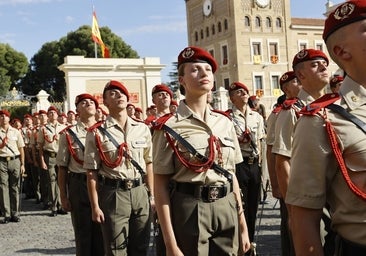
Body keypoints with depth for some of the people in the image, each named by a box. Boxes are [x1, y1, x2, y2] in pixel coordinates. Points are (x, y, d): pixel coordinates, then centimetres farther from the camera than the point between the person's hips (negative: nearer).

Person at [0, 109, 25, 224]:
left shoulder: (16, 132, 10)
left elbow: (21, 149, 11)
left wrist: (22, 164, 6)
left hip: (15, 160, 1)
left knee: (15, 187, 3)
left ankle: (15, 213, 10)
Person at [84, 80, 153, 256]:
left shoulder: (143, 129, 7)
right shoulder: (96, 133, -5)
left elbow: (148, 164, 12)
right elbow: (92, 172, -6)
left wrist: (152, 195, 9)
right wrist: (95, 206, -9)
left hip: (140, 192, 4)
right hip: (113, 195, -3)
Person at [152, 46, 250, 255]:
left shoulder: (225, 123, 8)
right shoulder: (169, 127, -8)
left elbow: (232, 175, 13)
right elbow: (161, 186, -9)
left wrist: (243, 226, 11)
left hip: (226, 209, 5)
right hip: (189, 211, -5)